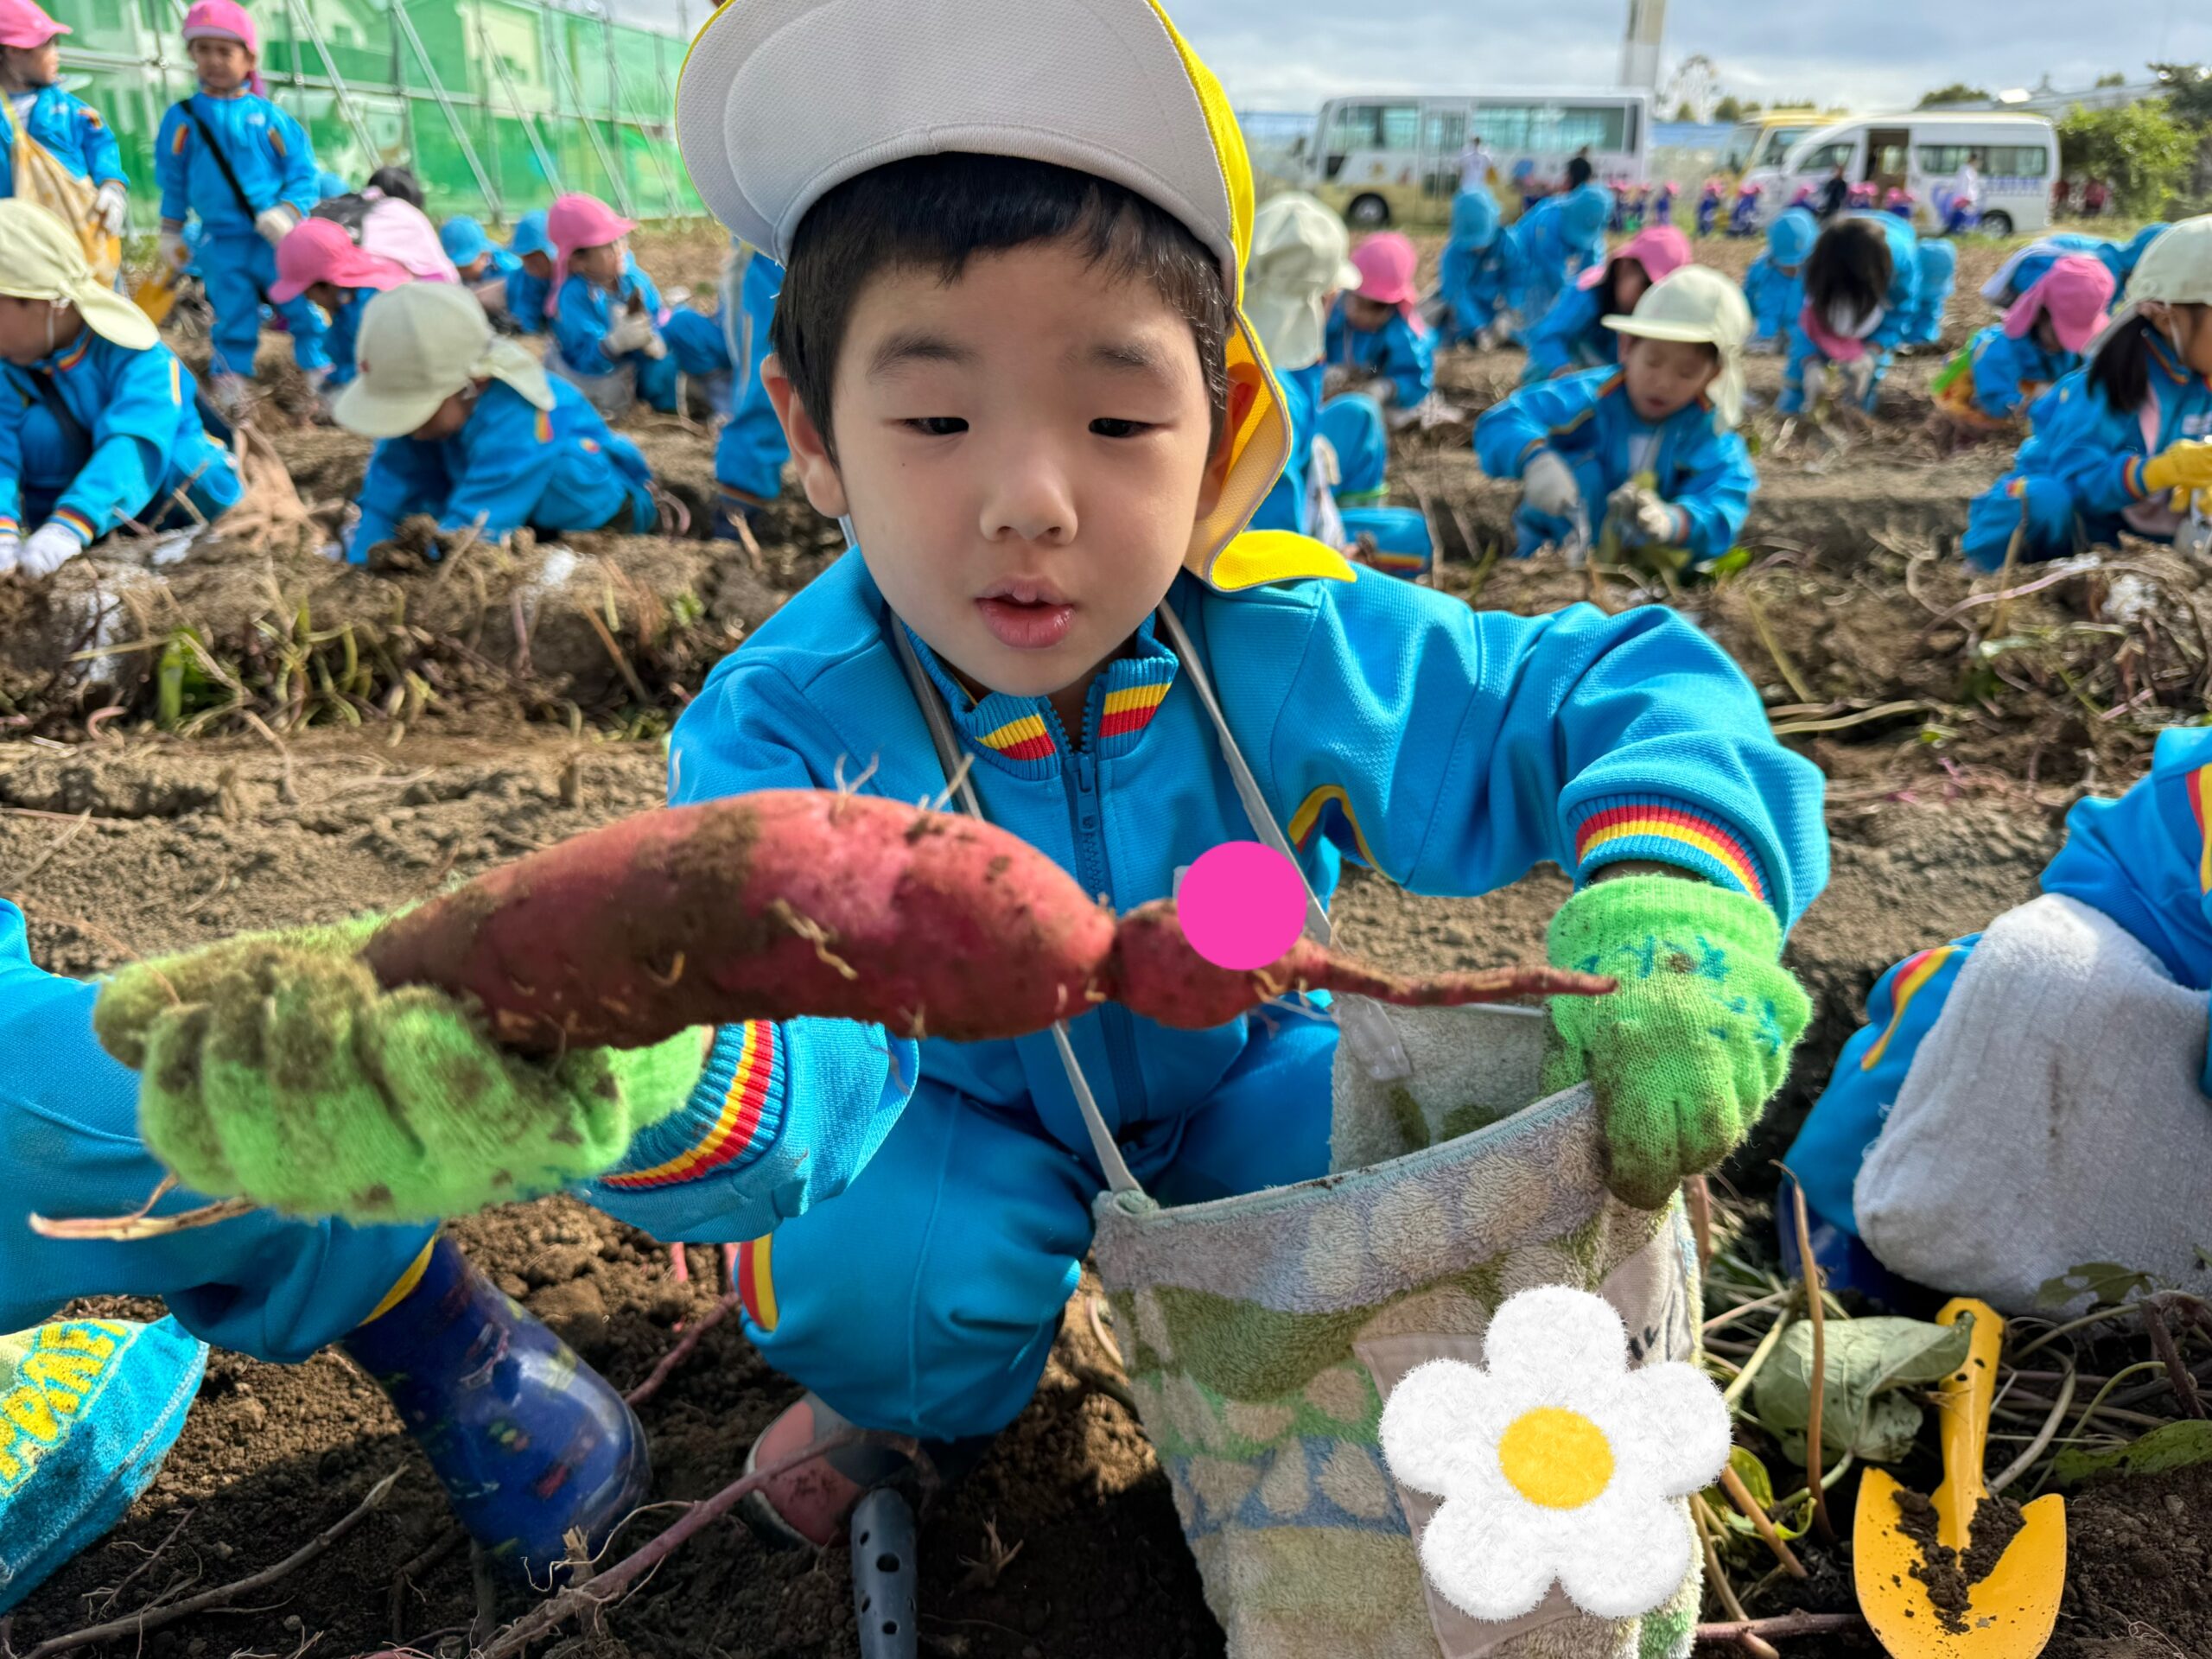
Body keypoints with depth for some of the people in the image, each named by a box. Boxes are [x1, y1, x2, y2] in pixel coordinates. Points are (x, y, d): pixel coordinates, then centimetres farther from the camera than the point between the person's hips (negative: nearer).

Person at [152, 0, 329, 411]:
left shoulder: (268, 116, -1)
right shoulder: (182, 118, 3)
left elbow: (303, 171, -2)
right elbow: (173, 182, 11)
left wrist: (289, 211, -17)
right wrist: (171, 233, 12)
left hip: (278, 239, -1)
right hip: (223, 247, 1)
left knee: (304, 310, 3)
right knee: (233, 322, 8)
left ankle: (322, 375, 13)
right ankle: (230, 388, 16)